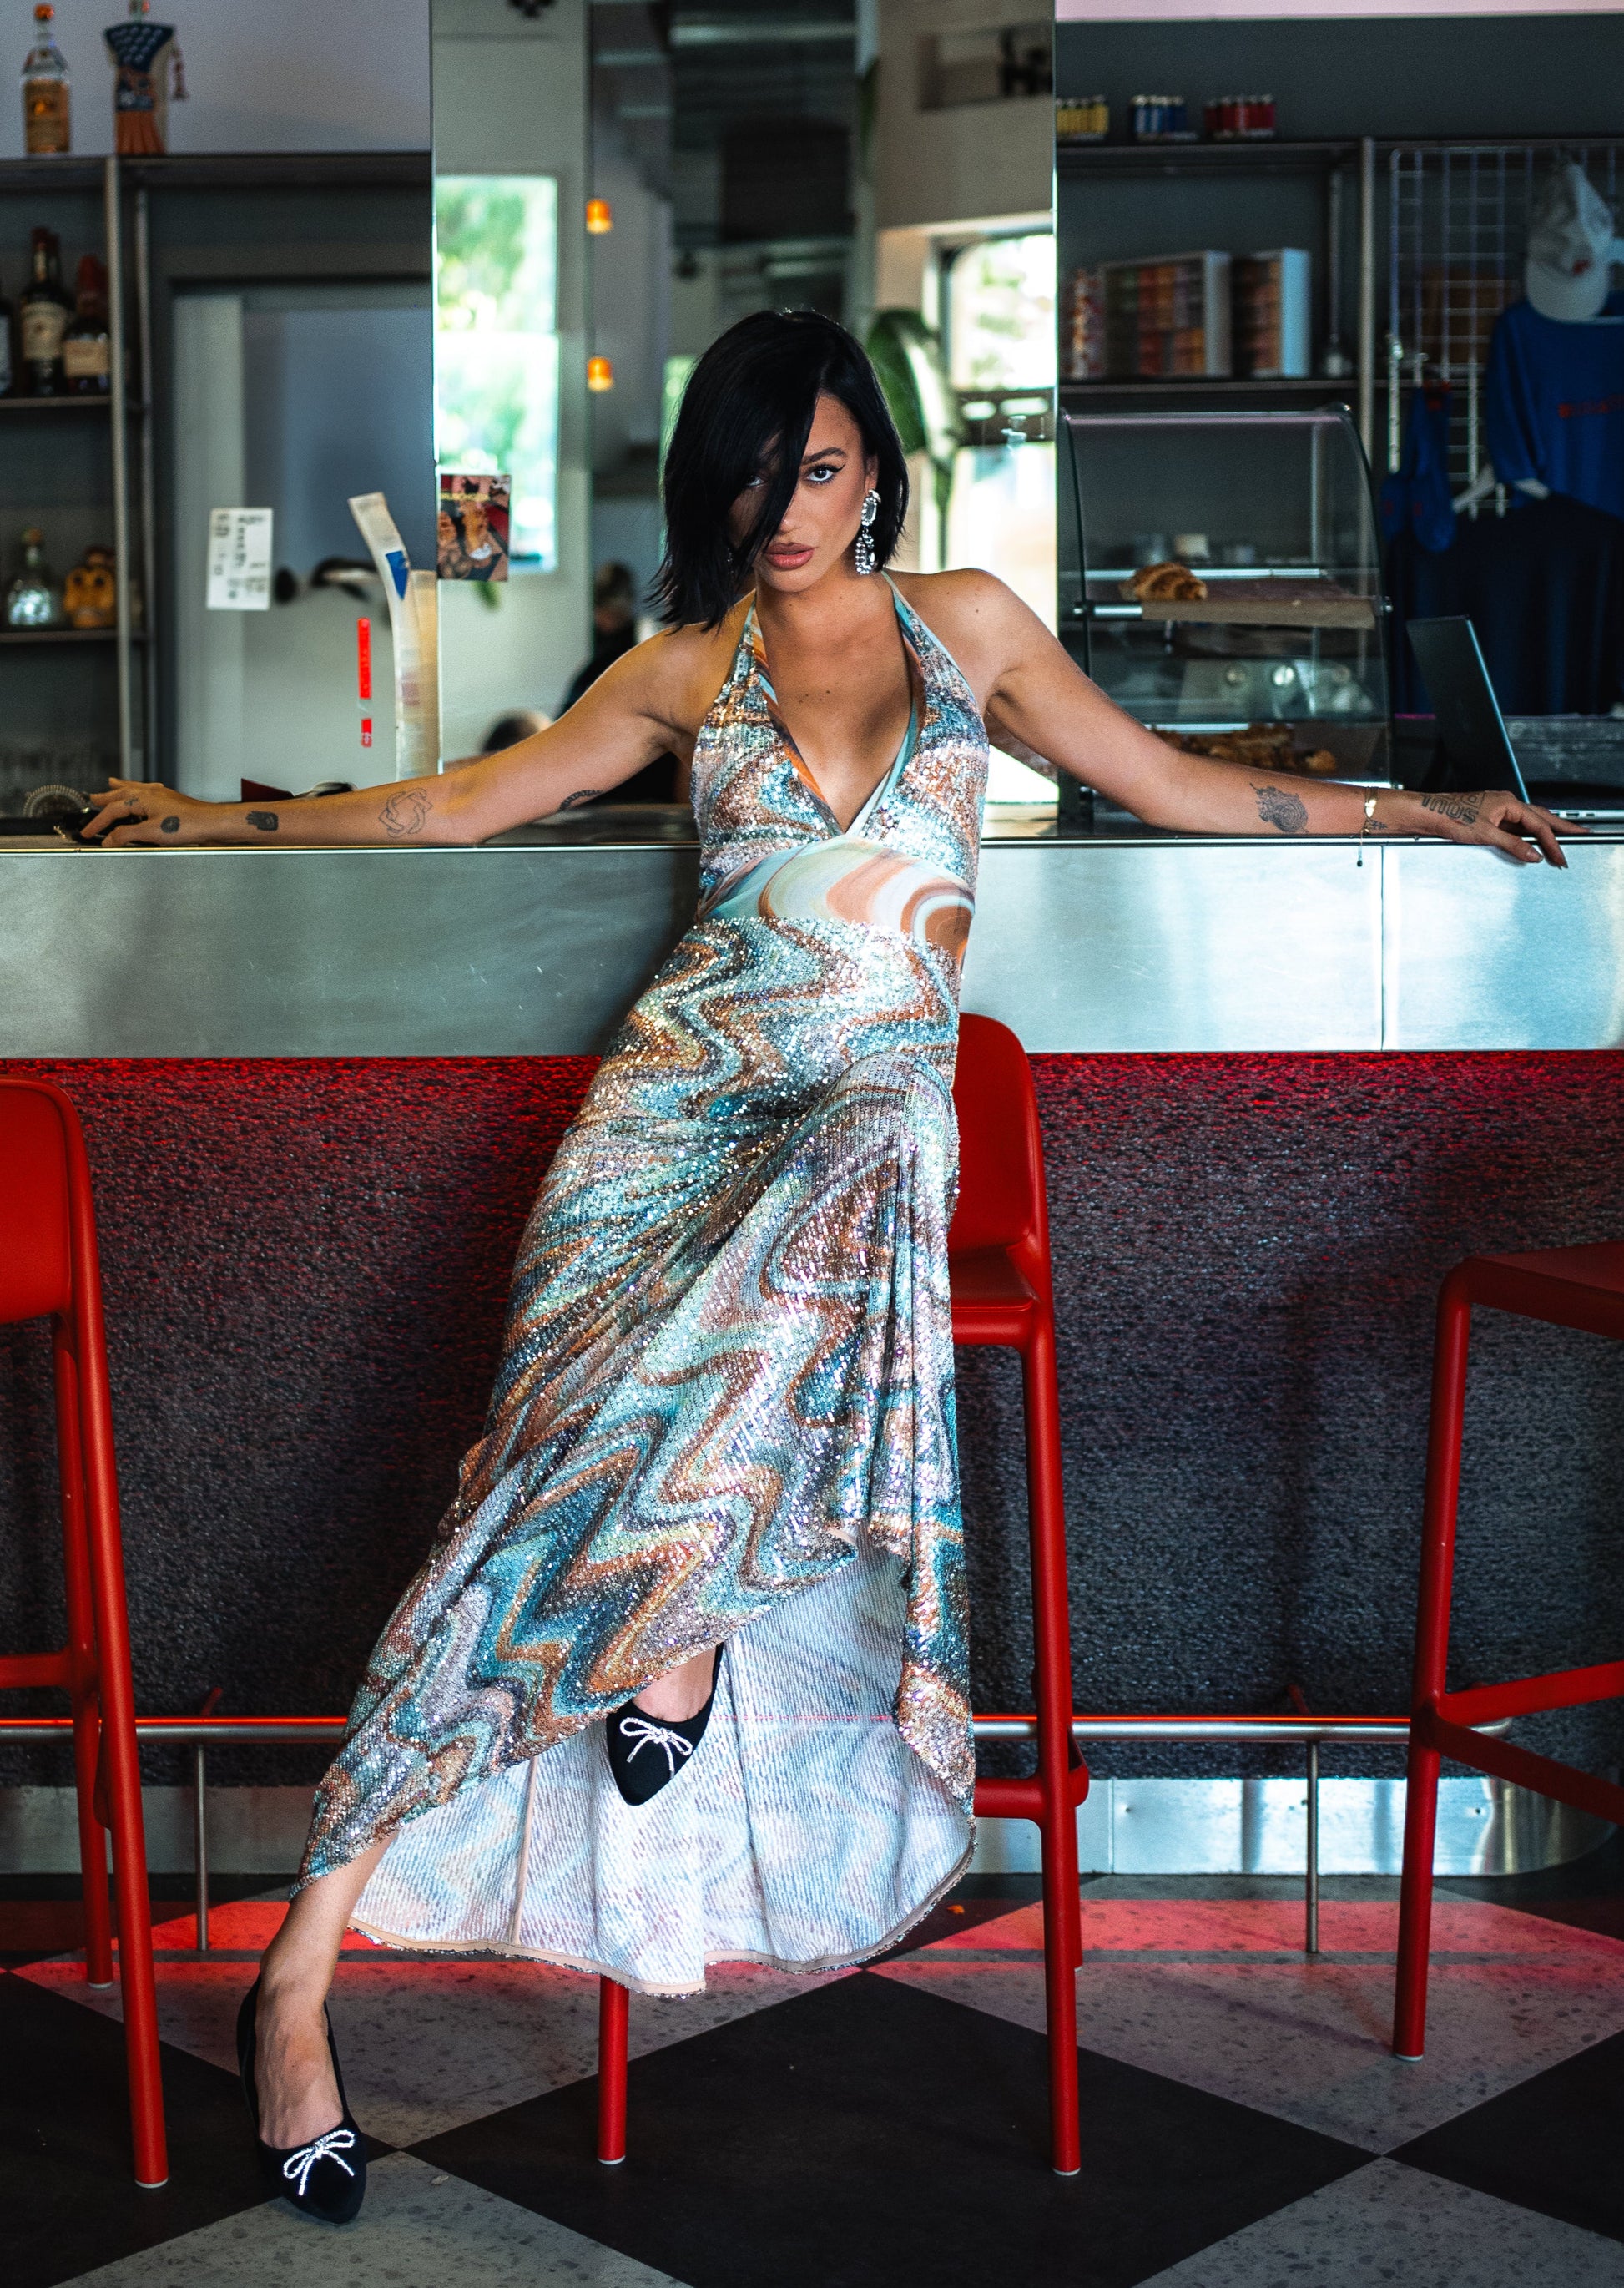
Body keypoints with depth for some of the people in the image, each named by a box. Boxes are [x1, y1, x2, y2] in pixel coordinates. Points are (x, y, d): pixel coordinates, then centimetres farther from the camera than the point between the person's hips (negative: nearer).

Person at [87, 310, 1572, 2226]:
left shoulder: (967, 624, 13)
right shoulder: (684, 674, 13)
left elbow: (1175, 787, 19)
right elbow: (459, 805, 21)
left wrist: (1419, 811, 20)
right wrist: (229, 818, 19)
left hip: (877, 1102, 0)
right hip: (686, 1080, 0)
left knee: (840, 1208, -41)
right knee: (572, 1455, -20)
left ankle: (695, 1614, -19)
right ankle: (302, 1970, -20)